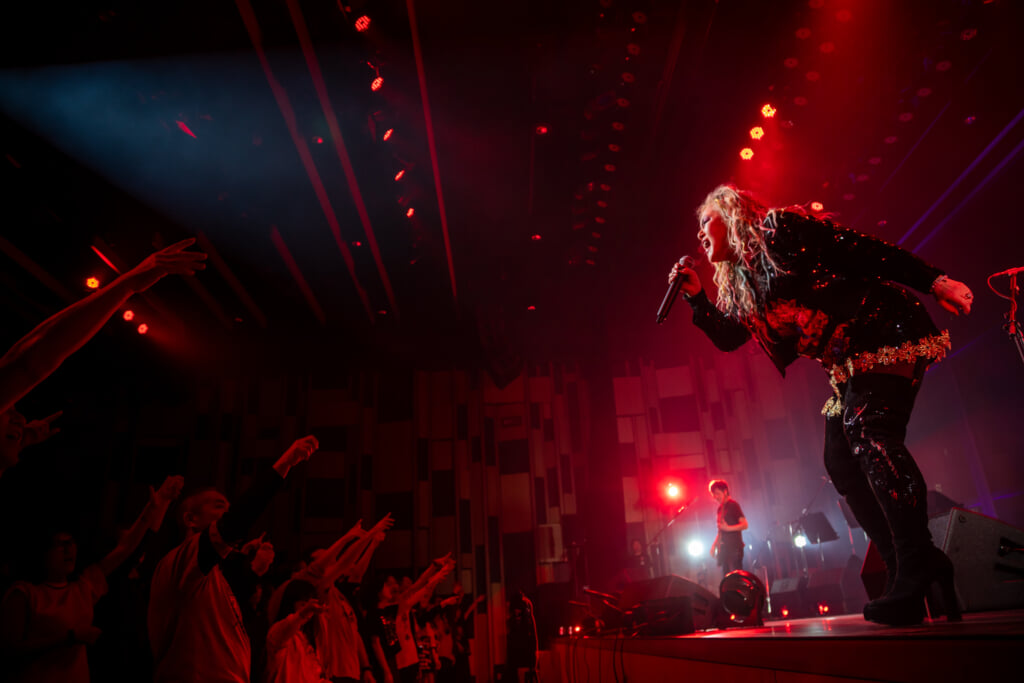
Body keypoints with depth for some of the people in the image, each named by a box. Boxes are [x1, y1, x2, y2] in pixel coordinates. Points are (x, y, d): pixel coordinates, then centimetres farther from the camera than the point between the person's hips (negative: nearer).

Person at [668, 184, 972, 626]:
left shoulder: (780, 228, -7)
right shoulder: (739, 284, 16)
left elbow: (863, 249, -12)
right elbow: (726, 337, 17)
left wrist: (934, 282, -16)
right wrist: (695, 296, 6)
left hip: (885, 332, -8)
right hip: (848, 366, 9)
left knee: (867, 430, -25)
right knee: (840, 460, -1)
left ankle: (917, 568, -25)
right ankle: (910, 573, 1)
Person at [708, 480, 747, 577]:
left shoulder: (733, 505, -6)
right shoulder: (720, 508, 18)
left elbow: (744, 525, -13)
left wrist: (728, 528, -25)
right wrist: (714, 545, 16)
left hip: (734, 547, -8)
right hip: (724, 549, 8)